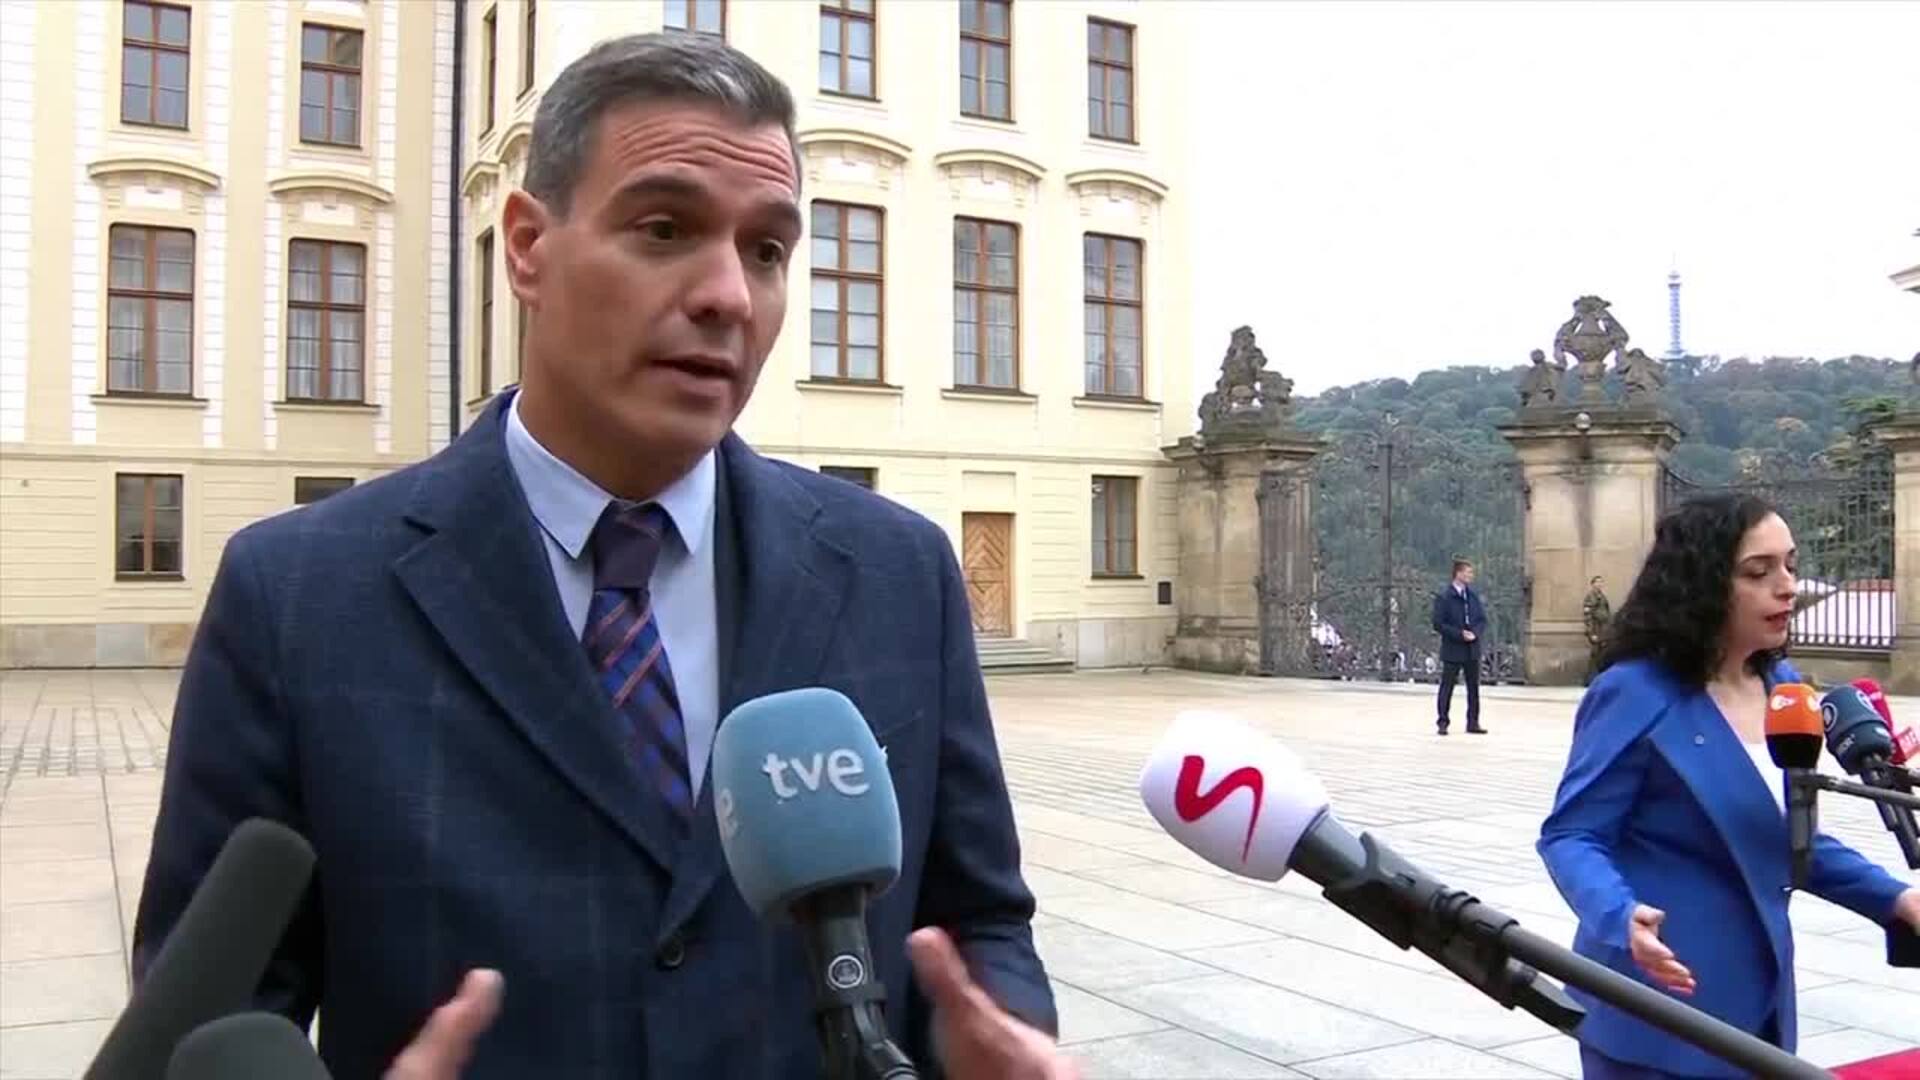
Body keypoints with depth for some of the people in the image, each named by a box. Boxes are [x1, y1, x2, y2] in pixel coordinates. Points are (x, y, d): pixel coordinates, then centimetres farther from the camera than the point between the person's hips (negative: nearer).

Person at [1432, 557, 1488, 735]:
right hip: (1452, 649, -5)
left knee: (1474, 687, 8)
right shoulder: (1443, 597, -9)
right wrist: (1460, 634, -17)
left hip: (1472, 649, 5)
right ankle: (1443, 723, 7)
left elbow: (1482, 619, 11)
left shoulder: (1473, 595, 8)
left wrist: (1475, 632, -9)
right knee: (1447, 687, 0)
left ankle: (1473, 723, 16)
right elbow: (1438, 624, -11)